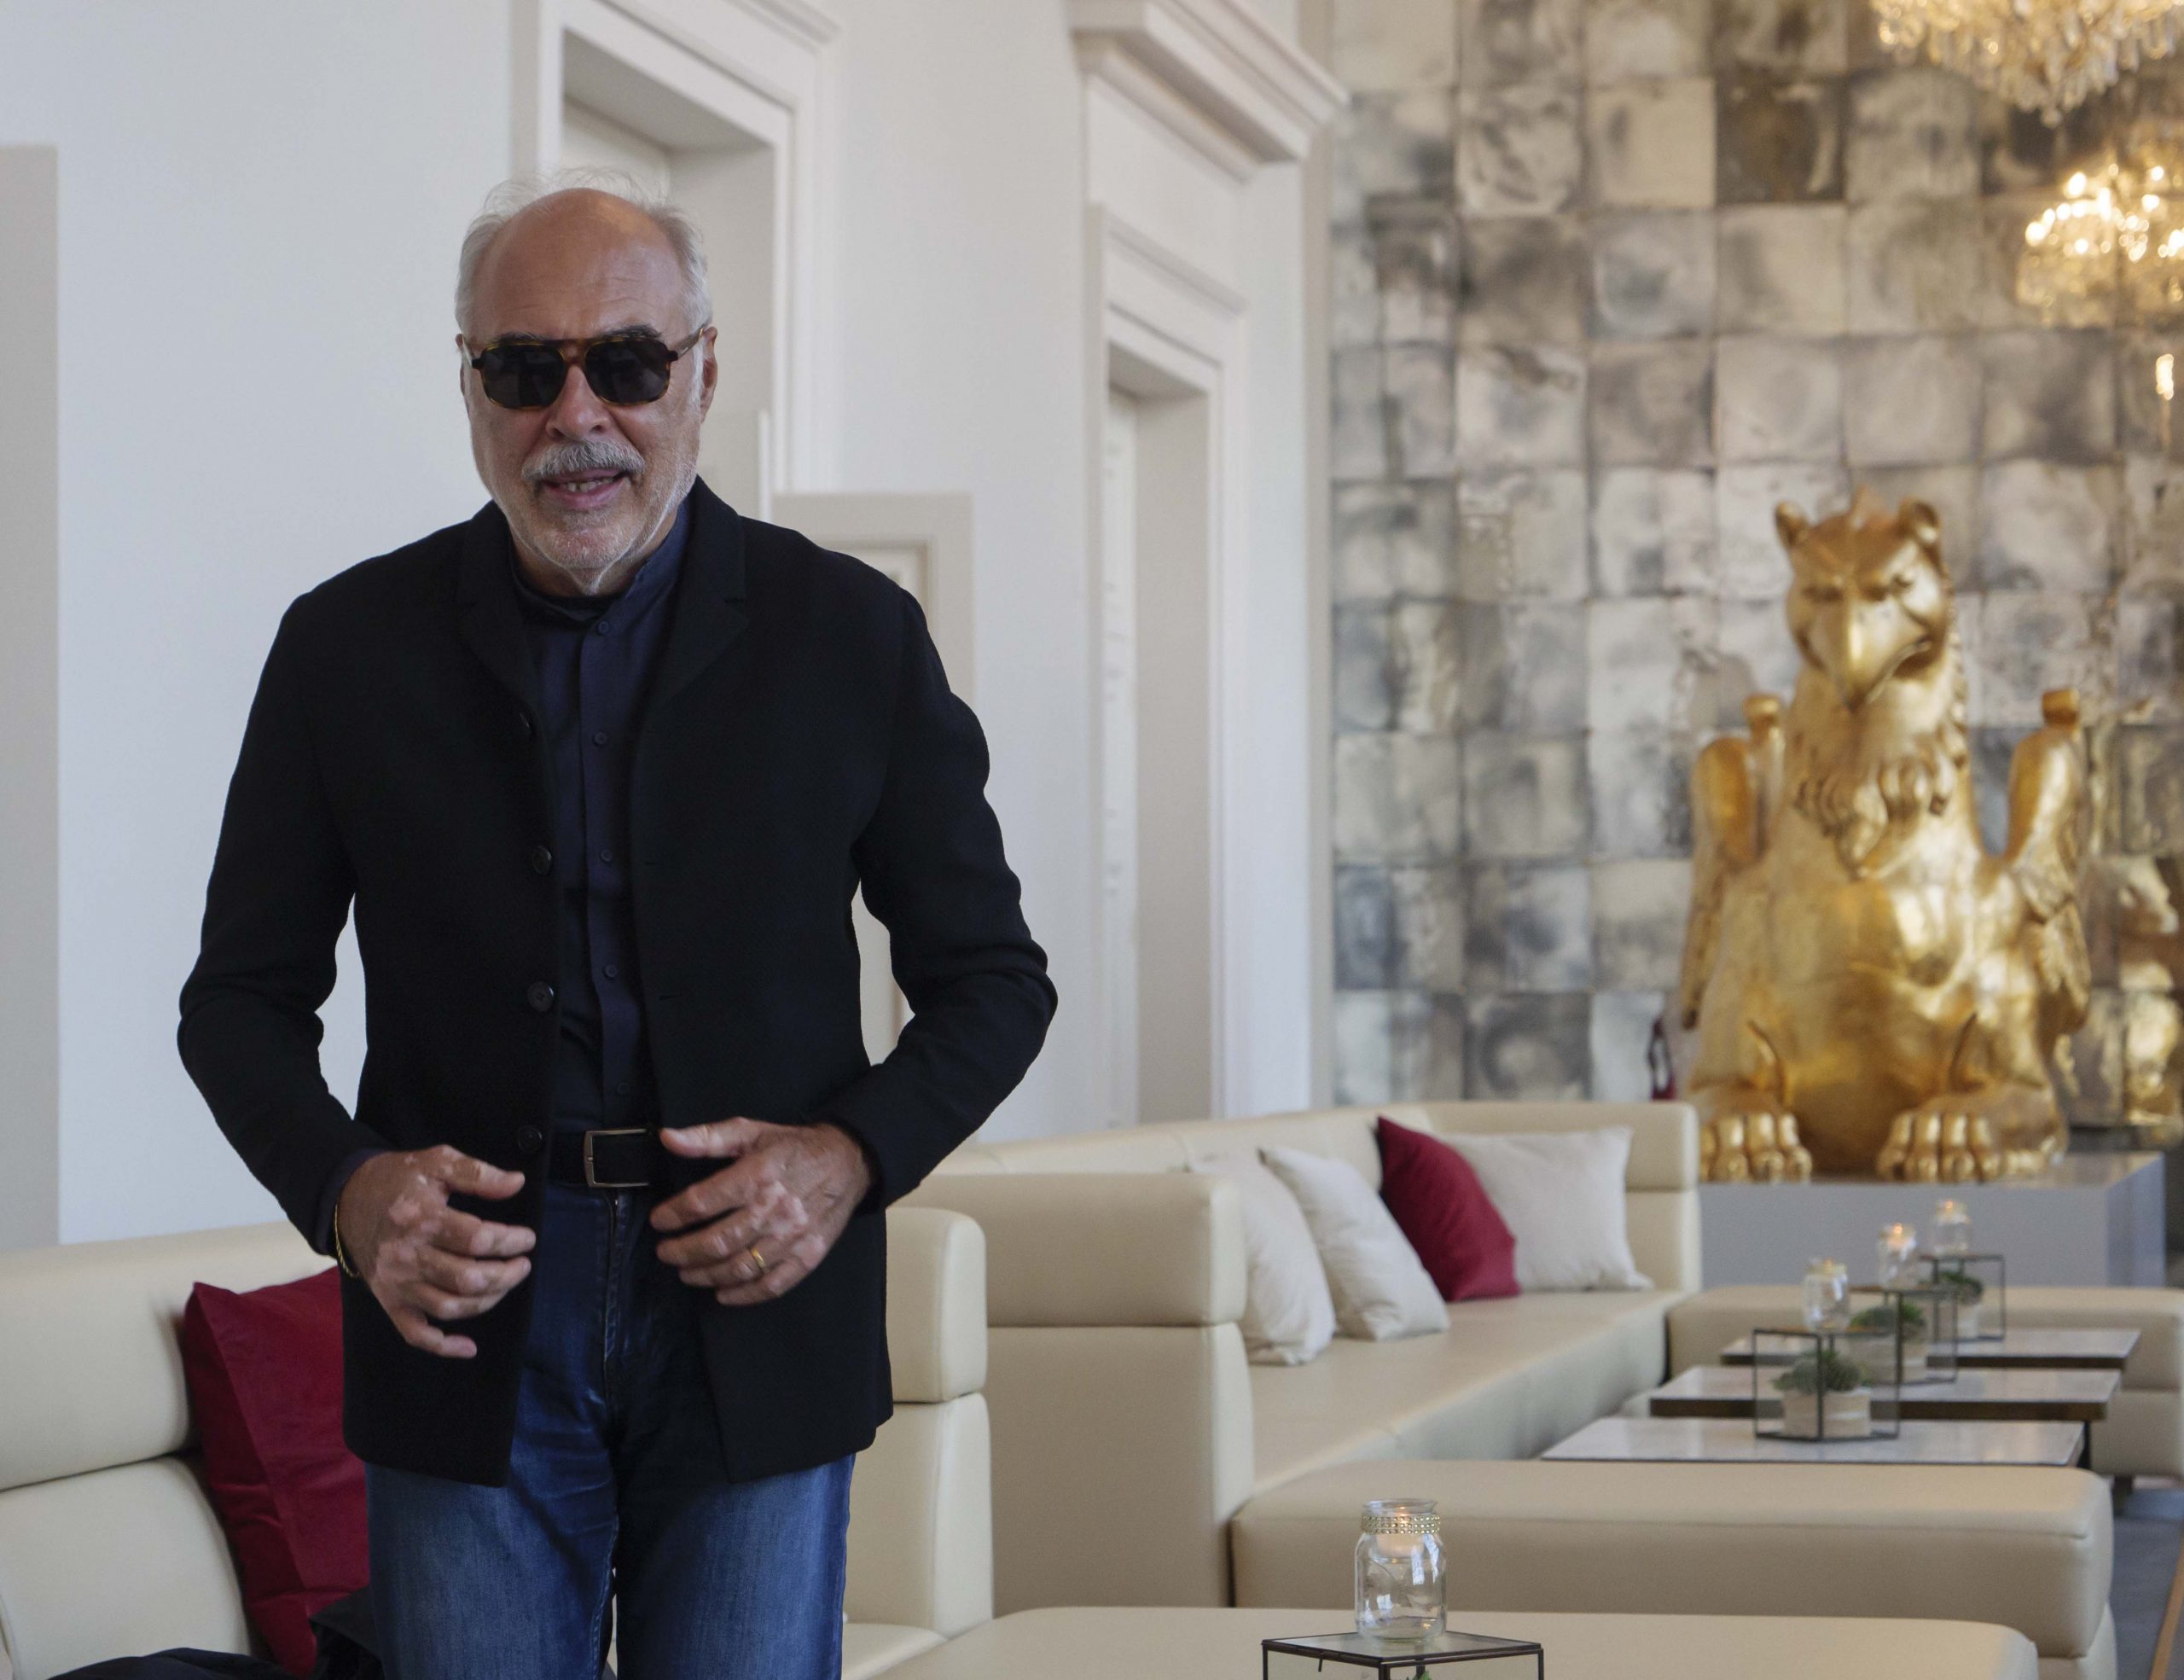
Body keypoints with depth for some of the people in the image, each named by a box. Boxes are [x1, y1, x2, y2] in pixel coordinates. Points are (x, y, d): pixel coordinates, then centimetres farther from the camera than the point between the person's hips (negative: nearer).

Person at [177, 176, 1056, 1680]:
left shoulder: (851, 637, 1)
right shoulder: (349, 647, 2)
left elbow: (992, 978, 7)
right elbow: (244, 996, 9)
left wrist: (856, 1155, -11)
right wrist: (343, 1186, -11)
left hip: (758, 1323, 0)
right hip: (467, 1329, 1)